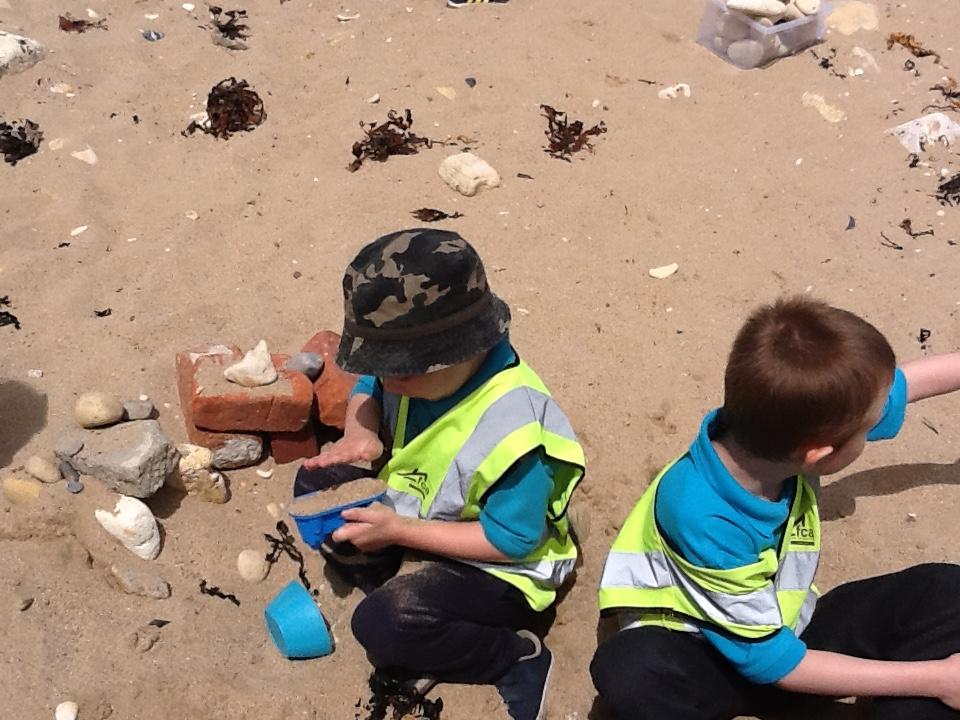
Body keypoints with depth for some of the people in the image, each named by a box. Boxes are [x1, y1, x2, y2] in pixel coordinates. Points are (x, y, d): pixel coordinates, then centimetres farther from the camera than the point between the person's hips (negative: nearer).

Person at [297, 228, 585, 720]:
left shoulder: (511, 430, -37)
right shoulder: (424, 367, -15)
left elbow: (510, 541, -30)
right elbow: (367, 389, 6)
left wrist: (399, 531, -29)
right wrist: (359, 434, -18)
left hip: (500, 568, -8)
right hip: (419, 512, 9)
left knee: (381, 625, -29)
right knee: (316, 482, 5)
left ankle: (518, 657, -7)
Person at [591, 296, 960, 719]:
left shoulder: (777, 427, -19)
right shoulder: (705, 521, -34)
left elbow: (899, 384, 2)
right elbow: (770, 662, -23)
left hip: (786, 630, 6)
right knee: (628, 671, -38)